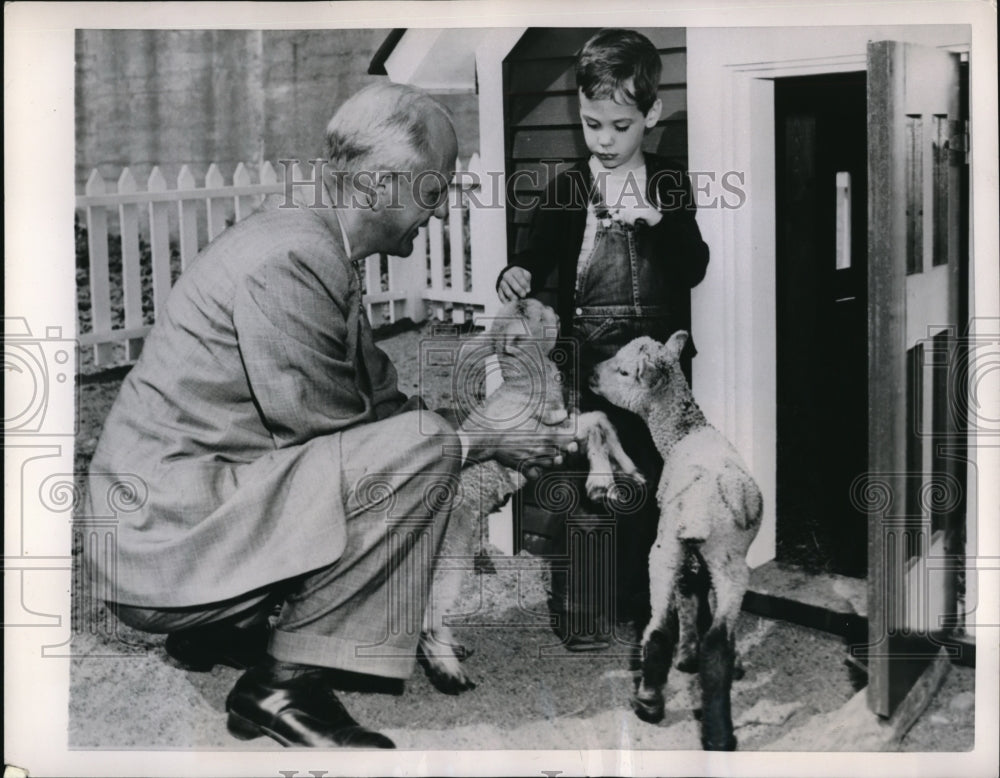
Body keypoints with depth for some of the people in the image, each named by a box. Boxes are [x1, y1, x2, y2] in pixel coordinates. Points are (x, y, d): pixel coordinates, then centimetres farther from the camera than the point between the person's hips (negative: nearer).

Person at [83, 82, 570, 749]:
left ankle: (221, 627, 15)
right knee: (421, 448, -19)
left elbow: (376, 392, 14)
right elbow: (319, 422, -18)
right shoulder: (288, 259, -19)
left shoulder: (316, 245, 13)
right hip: (167, 543, -10)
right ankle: (286, 682, -11)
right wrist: (474, 444, -9)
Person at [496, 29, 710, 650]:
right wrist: (518, 277, -21)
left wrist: (658, 225, -18)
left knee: (650, 487, 8)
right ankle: (582, 621, 10)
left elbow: (694, 270, -3)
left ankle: (639, 605, 22)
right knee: (583, 490, 0)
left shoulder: (670, 186, 4)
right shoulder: (567, 189, 3)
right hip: (587, 360, -1)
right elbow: (540, 256, 1)